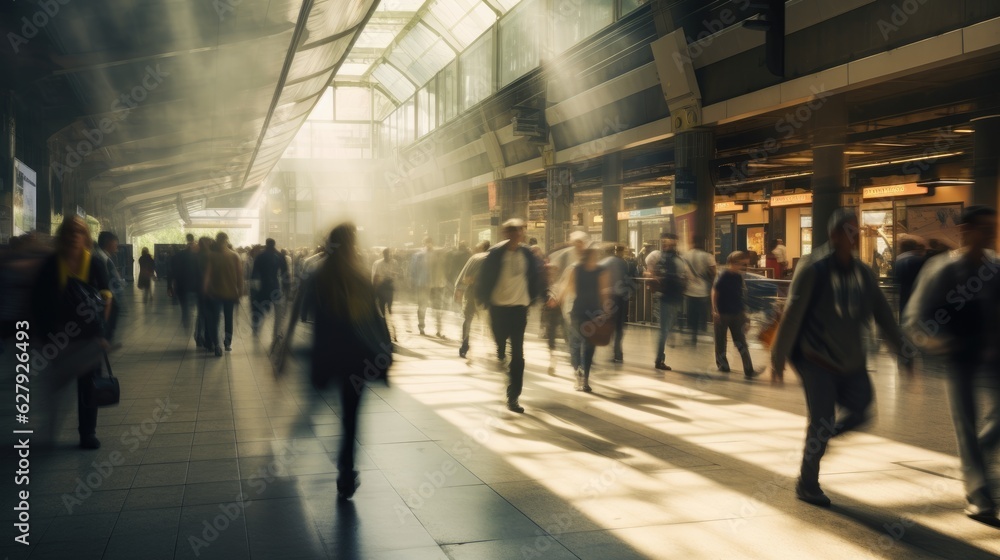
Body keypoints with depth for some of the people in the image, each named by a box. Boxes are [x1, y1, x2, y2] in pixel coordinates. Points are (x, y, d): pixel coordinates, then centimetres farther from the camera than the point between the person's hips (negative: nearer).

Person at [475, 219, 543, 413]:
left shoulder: (526, 254, 2)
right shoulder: (496, 253, -7)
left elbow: (535, 276, 12)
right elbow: (484, 278, -3)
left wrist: (532, 296, 5)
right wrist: (485, 299, -5)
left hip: (519, 308, 2)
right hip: (498, 307, -2)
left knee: (517, 354, 0)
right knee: (501, 347, 3)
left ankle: (513, 397, 4)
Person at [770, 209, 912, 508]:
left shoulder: (863, 272, 5)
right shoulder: (813, 268, -12)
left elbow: (882, 313, 9)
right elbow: (792, 315, -13)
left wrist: (902, 350, 6)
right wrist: (778, 358, -12)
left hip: (851, 360, 6)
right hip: (816, 359, -6)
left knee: (859, 412, 5)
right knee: (822, 422, -5)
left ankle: (817, 438, 32)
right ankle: (807, 485, 13)